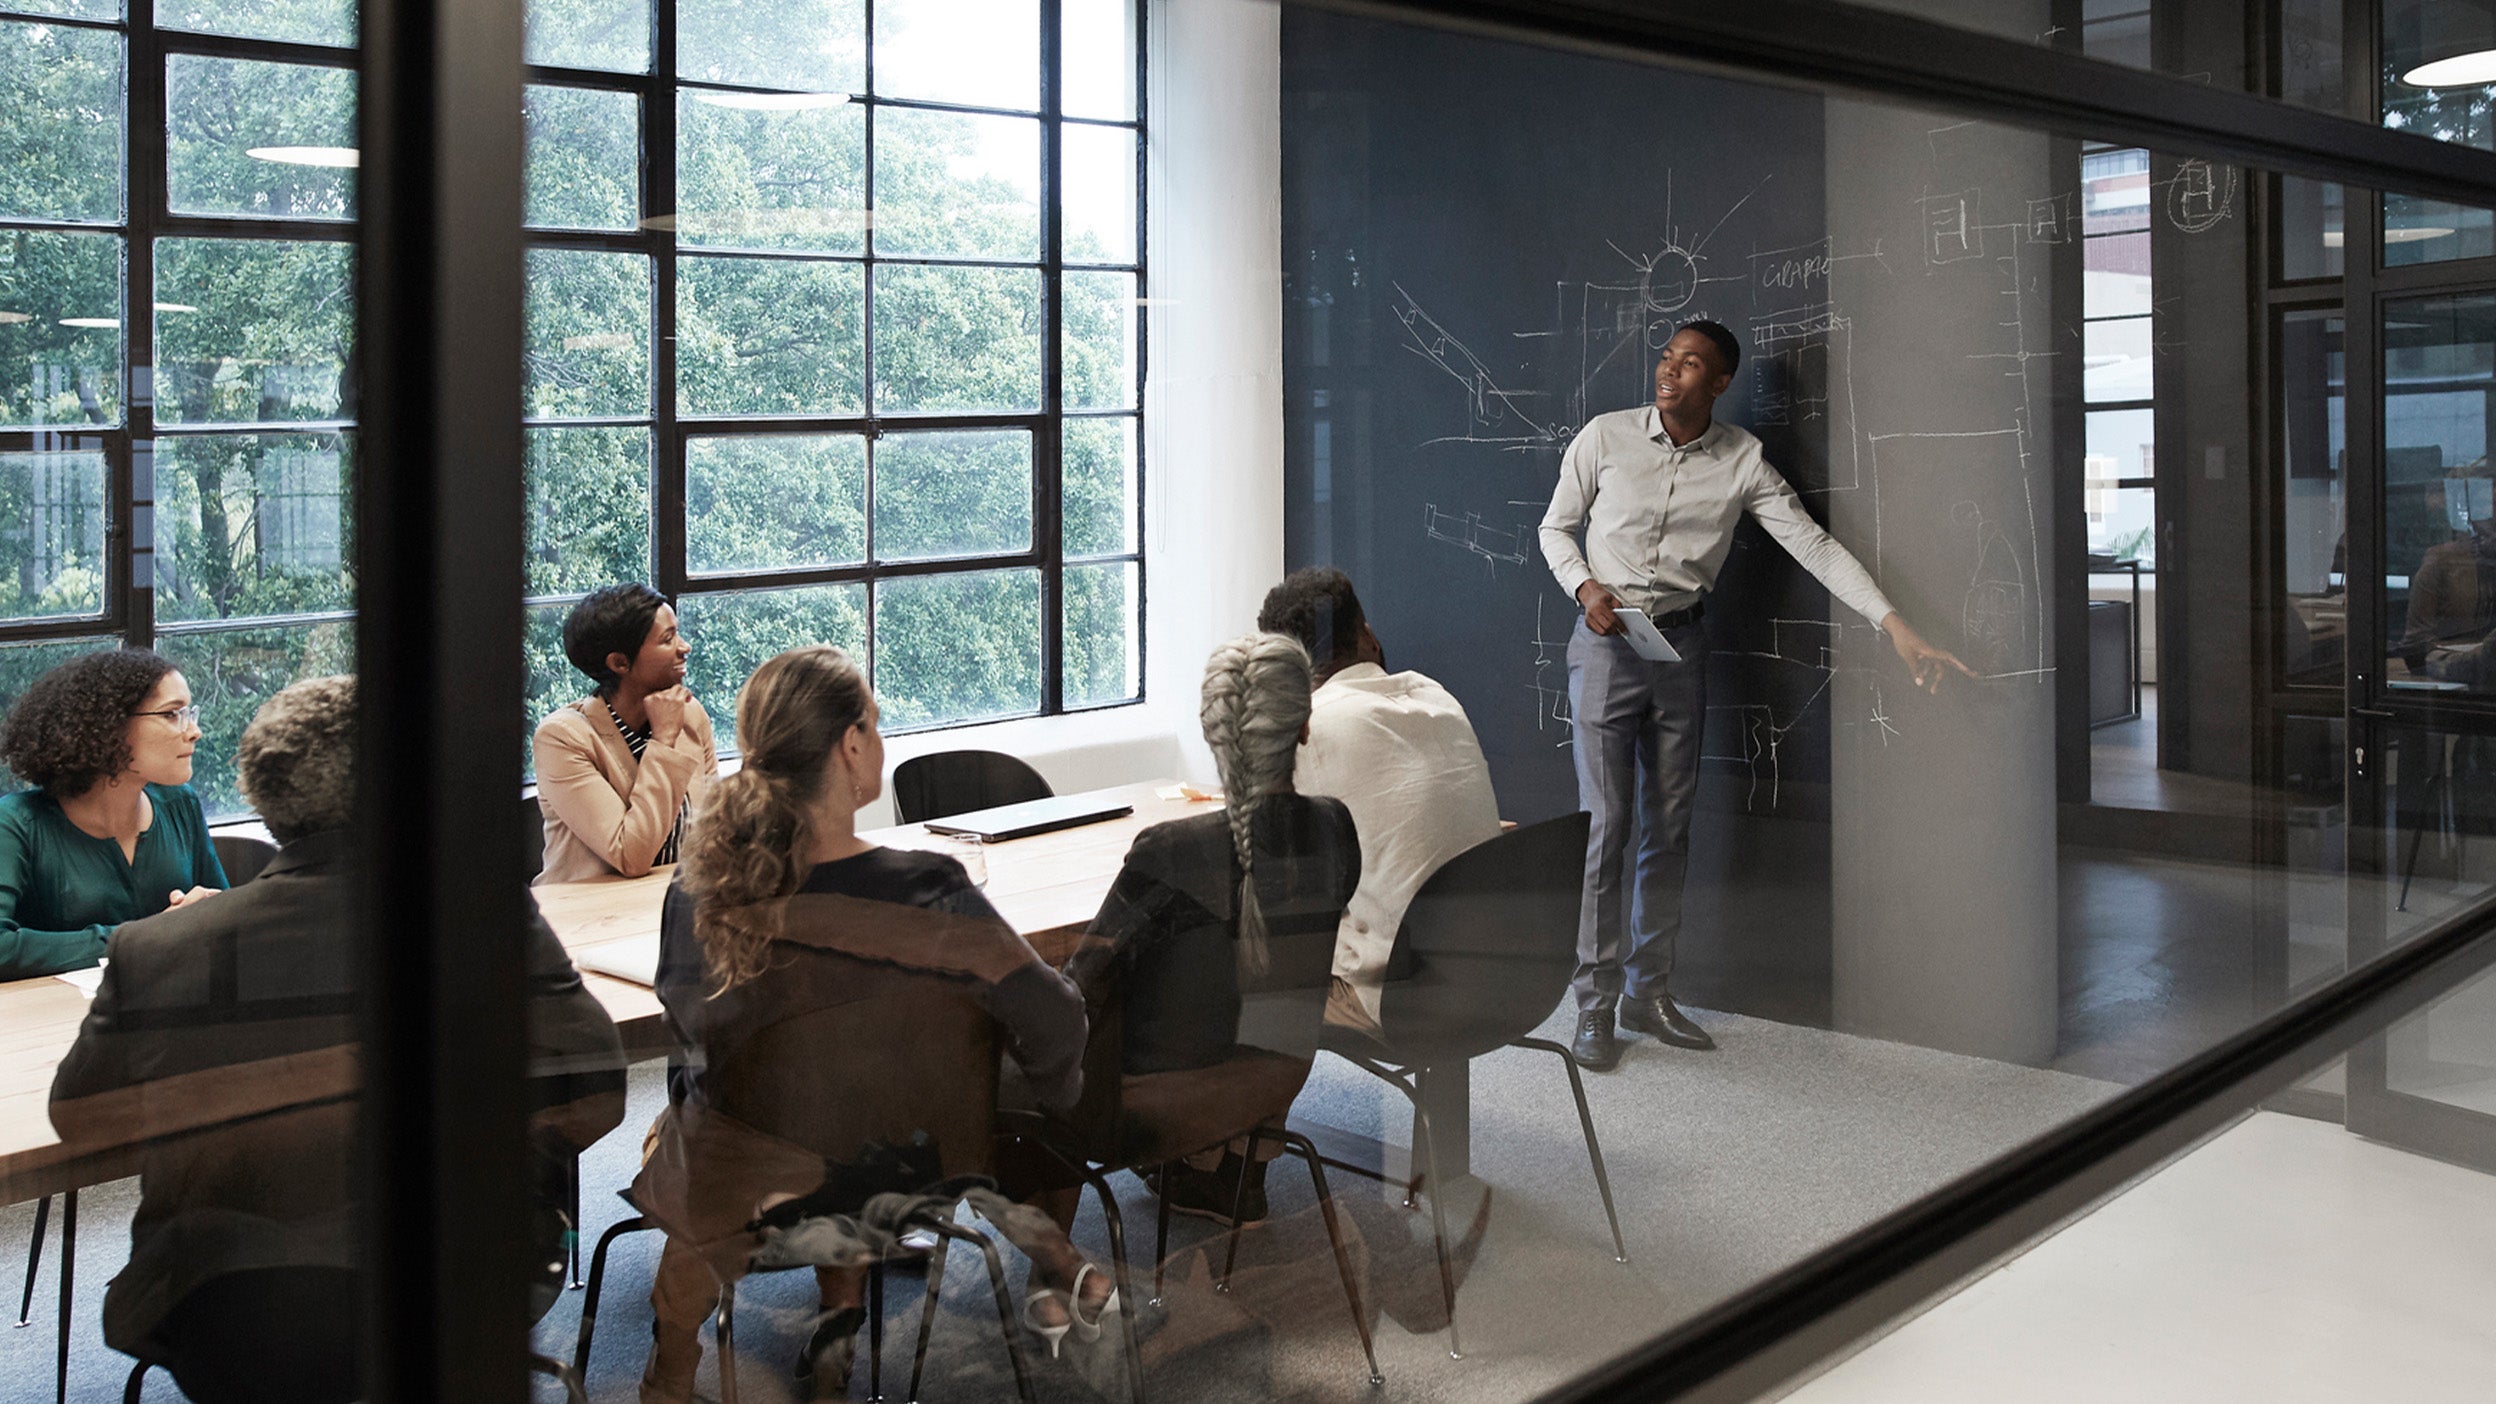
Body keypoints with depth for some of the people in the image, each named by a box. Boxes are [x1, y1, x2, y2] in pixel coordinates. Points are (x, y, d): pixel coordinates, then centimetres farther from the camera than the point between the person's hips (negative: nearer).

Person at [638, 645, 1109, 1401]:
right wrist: (1052, 1099, 0)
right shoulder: (923, 893, -27)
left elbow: (689, 1021, -1)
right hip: (892, 1178, -1)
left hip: (735, 1194, 2)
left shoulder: (699, 890, -17)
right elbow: (1051, 1020, -23)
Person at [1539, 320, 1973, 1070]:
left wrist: (1898, 628, -10)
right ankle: (1594, 1005, 4)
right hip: (1605, 642, -3)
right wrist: (1585, 587, -13)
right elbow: (1555, 526, 6)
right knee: (1607, 827, -5)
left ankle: (1649, 992, 20)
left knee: (1668, 830, 8)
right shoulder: (1605, 437, -6)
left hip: (1681, 644, 3)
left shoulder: (1742, 461, -2)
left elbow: (1814, 545, -4)